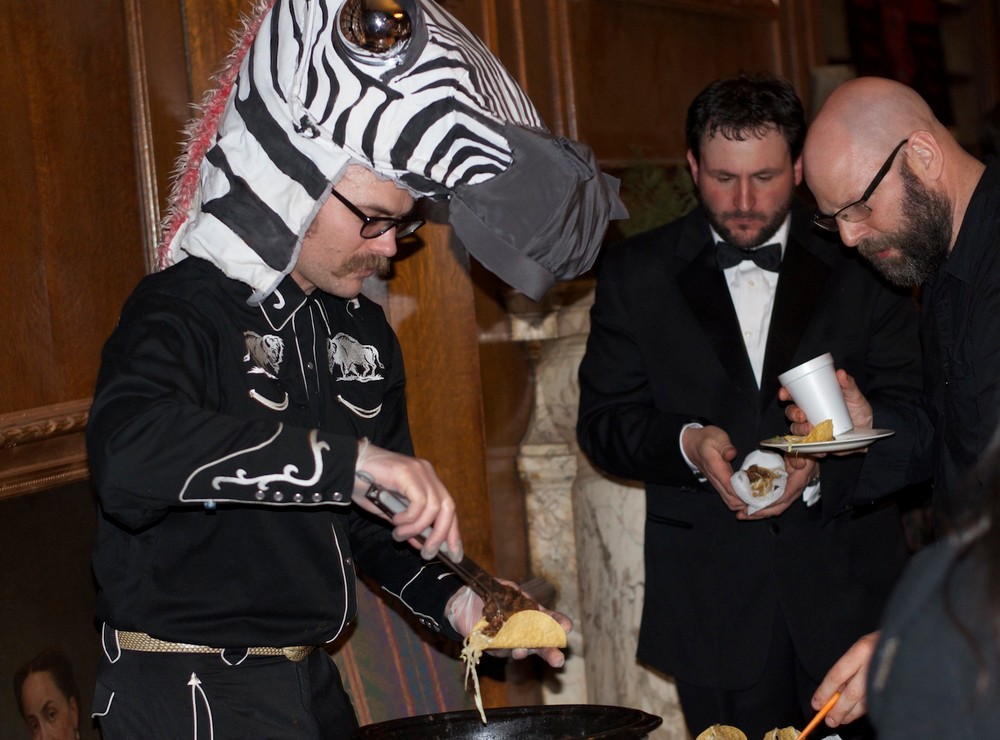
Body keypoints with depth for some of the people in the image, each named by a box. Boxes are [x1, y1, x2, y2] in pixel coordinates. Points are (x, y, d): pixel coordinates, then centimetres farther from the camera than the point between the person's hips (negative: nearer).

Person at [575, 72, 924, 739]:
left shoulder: (860, 264, 3)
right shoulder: (636, 273, 5)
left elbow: (906, 419, 0)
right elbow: (603, 421, 4)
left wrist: (822, 470, -19)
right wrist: (685, 444, -16)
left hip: (848, 591, 0)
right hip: (712, 603, 0)